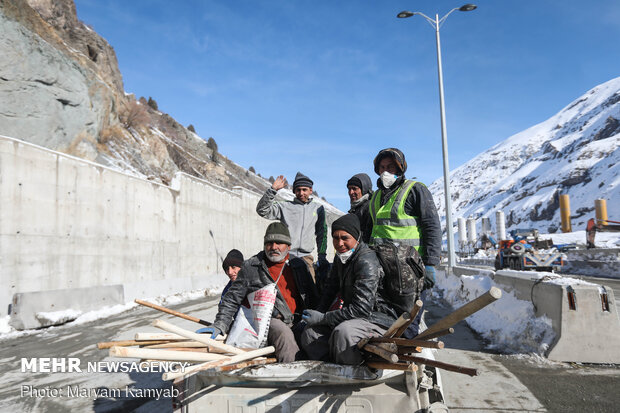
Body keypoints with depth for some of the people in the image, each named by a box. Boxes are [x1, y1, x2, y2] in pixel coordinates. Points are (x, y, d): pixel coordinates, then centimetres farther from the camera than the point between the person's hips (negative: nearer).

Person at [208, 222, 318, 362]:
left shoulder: (299, 265, 15)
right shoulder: (250, 268, 5)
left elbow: (313, 298, 24)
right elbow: (231, 300, 8)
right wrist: (220, 325, -4)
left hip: (299, 321, 4)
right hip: (270, 321, -4)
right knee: (284, 333, -35)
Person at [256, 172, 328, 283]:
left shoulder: (318, 208, 16)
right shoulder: (284, 206, 8)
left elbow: (322, 234, 19)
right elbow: (262, 210, -3)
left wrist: (322, 257, 13)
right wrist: (273, 189, -11)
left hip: (305, 256, 2)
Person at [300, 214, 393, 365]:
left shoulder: (367, 262, -21)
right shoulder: (341, 258, 8)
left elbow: (361, 309, -25)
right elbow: (330, 288, 18)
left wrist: (323, 318, -20)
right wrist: (317, 313, 0)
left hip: (379, 320, -8)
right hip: (353, 317, 9)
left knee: (343, 332, -36)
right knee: (309, 332, -7)